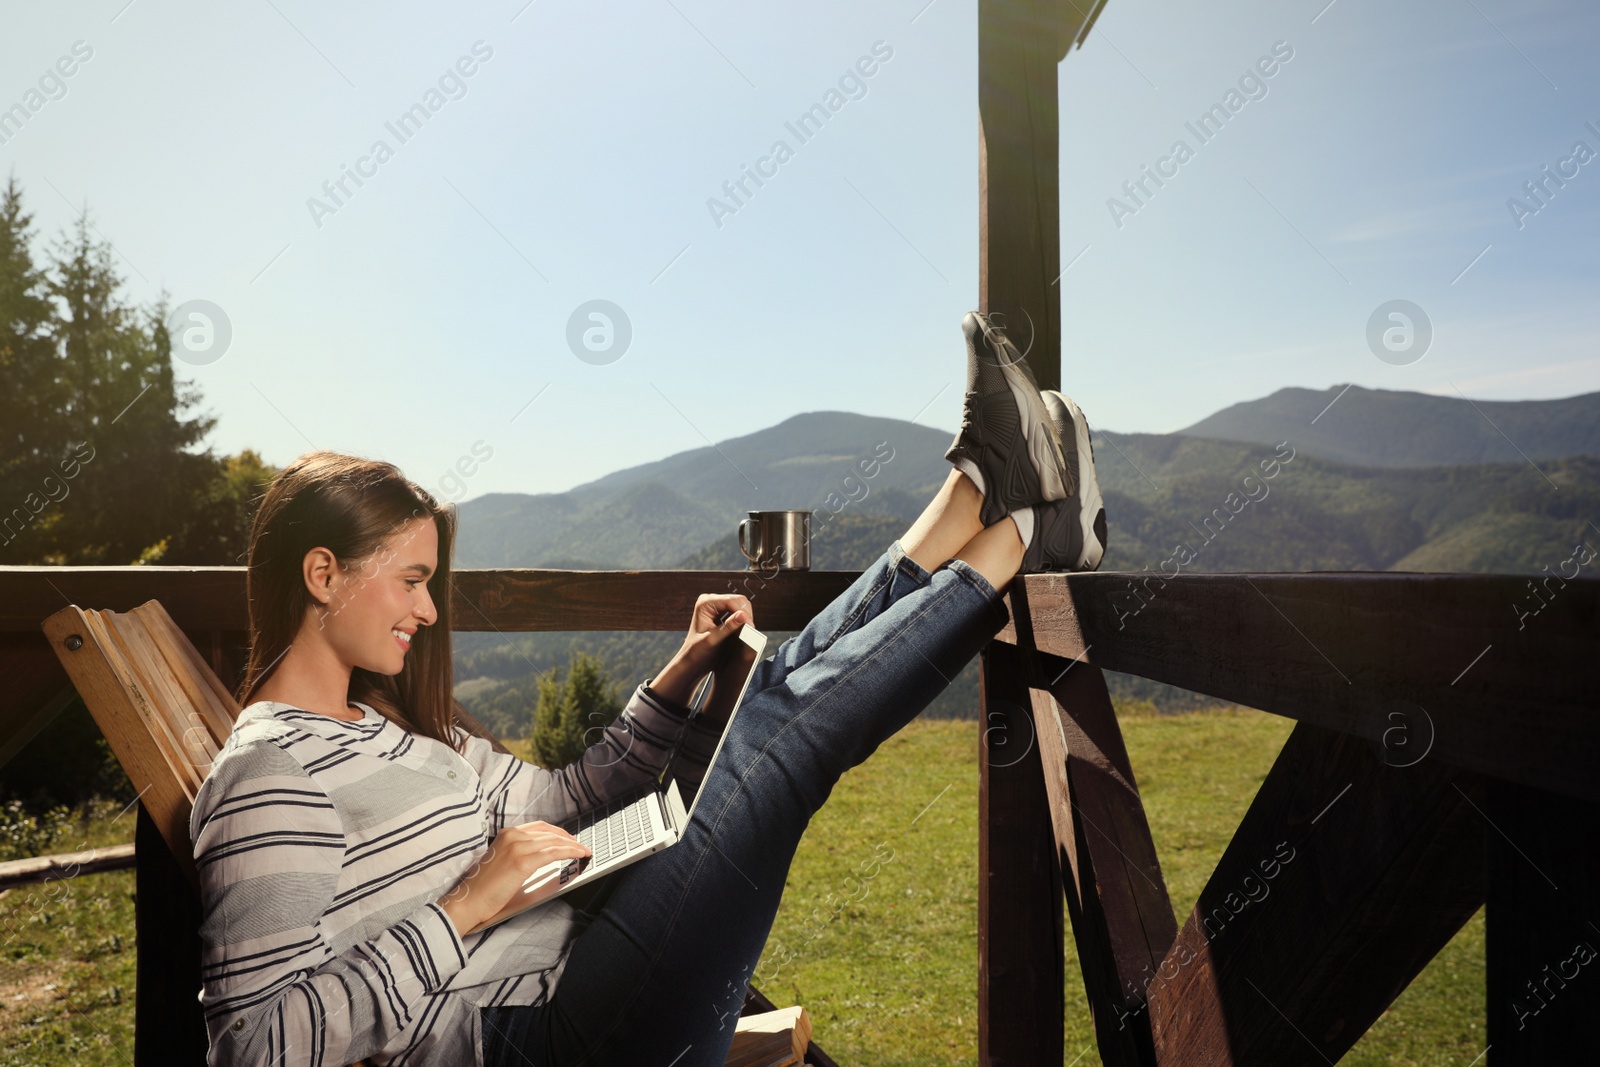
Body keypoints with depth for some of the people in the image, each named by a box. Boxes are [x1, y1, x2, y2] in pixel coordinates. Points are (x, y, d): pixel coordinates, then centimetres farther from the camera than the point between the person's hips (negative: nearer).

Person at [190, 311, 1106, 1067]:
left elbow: (559, 800, 20)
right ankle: (1028, 536, -2)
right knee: (787, 738, -16)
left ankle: (984, 486, 8)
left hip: (578, 967, 9)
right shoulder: (268, 771, -11)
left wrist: (681, 675, 10)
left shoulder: (375, 722, 17)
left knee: (782, 694, -1)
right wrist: (468, 906, -22)